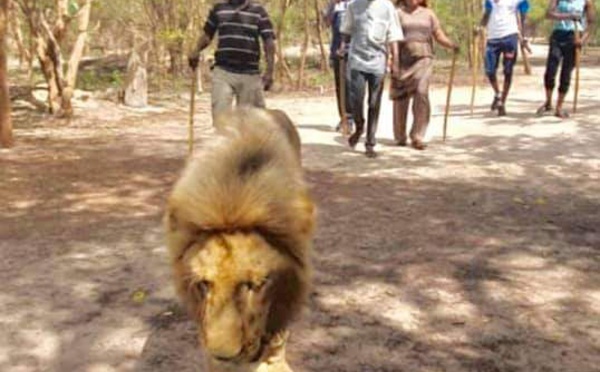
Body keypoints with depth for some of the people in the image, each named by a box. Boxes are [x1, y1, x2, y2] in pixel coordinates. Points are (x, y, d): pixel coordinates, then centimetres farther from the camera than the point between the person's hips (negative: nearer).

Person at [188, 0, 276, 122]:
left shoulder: (258, 11, 4)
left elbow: (269, 41, 1)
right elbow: (207, 34, 19)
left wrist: (269, 71, -8)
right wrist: (196, 51, -1)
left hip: (250, 74, -1)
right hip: (222, 71, 1)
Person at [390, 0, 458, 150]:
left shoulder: (428, 14, 12)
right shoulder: (398, 13, 7)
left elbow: (439, 36, 9)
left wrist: (451, 44, -10)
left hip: (423, 59, 0)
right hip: (403, 61, 0)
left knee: (421, 93, -16)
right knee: (401, 99, 3)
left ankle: (417, 137, -8)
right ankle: (400, 137, 20)